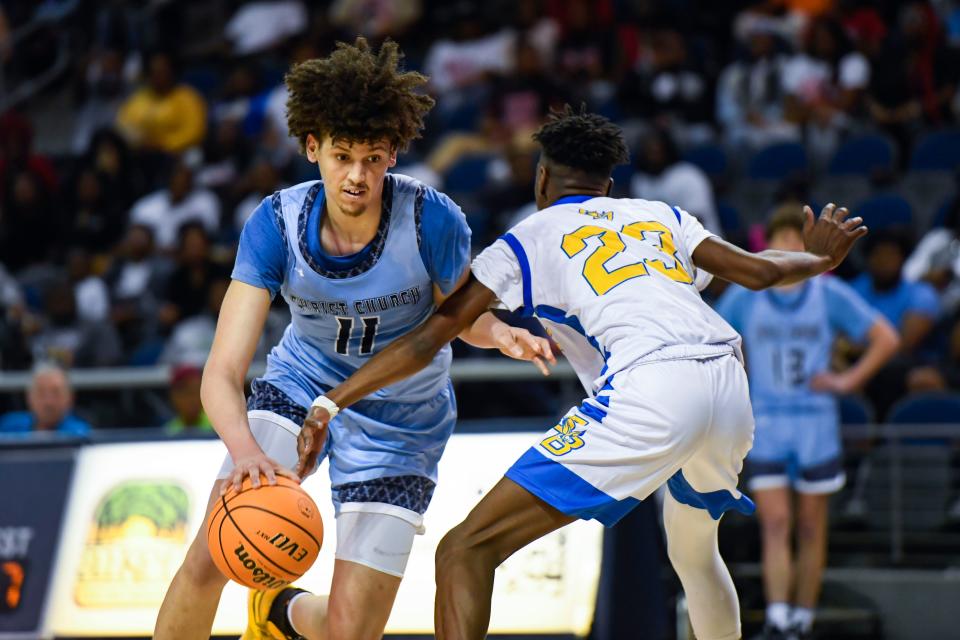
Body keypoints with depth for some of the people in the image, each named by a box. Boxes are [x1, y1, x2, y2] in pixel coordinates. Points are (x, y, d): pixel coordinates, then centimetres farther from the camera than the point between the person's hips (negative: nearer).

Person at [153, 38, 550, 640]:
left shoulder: (432, 219, -25)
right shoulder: (277, 224, -22)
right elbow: (222, 374, -26)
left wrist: (502, 334, -30)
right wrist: (245, 451, -47)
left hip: (399, 420, -1)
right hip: (301, 383, 1)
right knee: (208, 562, -20)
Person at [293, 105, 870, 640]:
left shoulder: (526, 240, 18)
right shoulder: (661, 216, 28)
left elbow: (427, 341, 13)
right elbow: (759, 271, 29)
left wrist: (330, 404, 17)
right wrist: (819, 258, 50)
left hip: (648, 391, -6)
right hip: (730, 385, 6)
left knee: (466, 551, -6)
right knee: (694, 553, 35)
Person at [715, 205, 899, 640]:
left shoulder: (830, 295, 0)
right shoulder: (744, 296, 2)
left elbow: (886, 339, 4)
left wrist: (849, 381, -3)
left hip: (816, 426, 0)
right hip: (764, 425, 0)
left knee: (811, 529, 6)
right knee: (775, 524, -11)